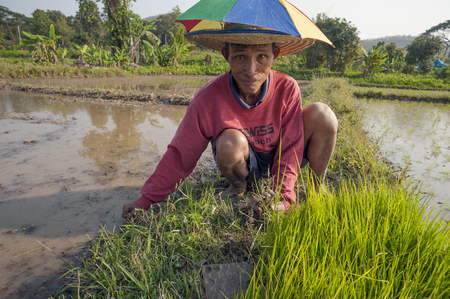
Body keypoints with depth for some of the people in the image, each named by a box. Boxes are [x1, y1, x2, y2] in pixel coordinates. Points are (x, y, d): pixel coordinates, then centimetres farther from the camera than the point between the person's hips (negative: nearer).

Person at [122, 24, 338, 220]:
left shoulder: (287, 89, -21)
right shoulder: (207, 101, -25)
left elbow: (291, 148, -15)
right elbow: (180, 156, -16)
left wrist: (283, 198, -26)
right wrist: (146, 200, -11)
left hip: (278, 160, 2)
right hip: (246, 165, -1)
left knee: (322, 113, -22)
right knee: (230, 142, -37)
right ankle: (238, 187, -1)